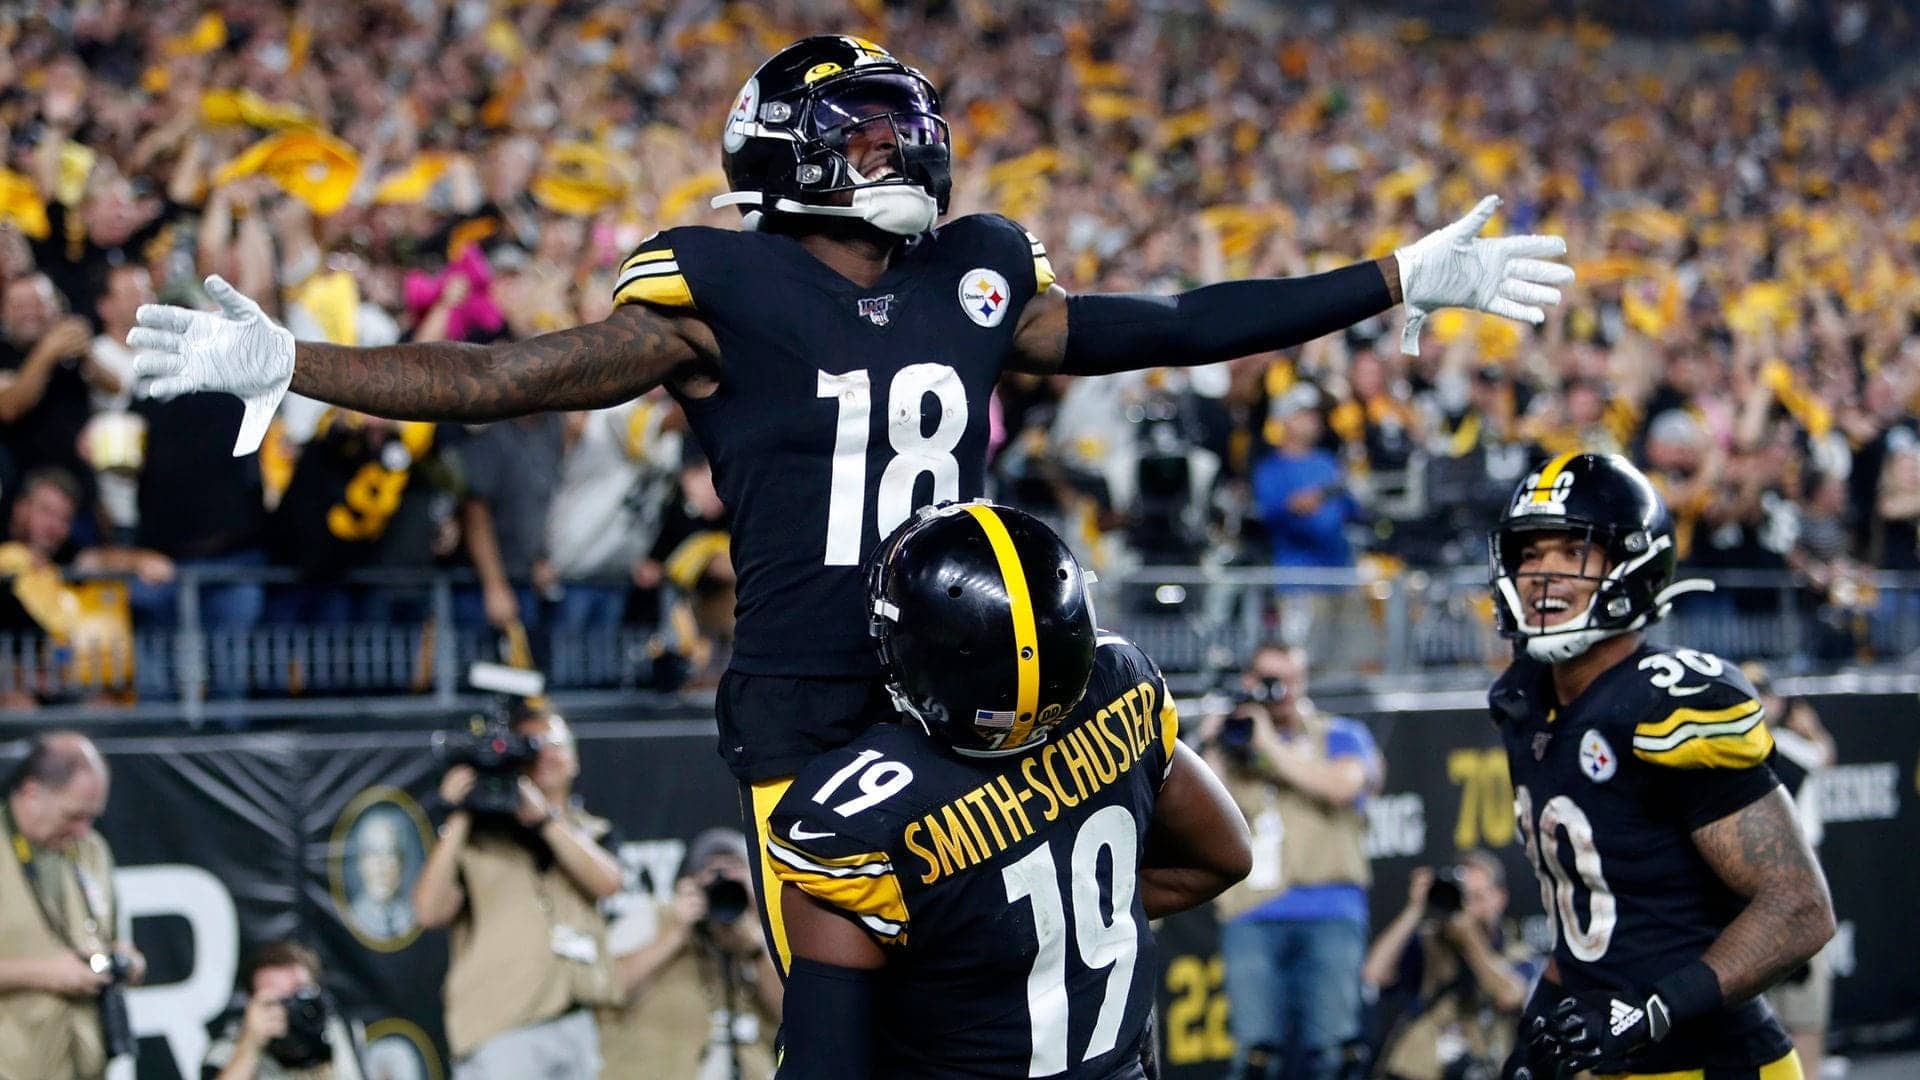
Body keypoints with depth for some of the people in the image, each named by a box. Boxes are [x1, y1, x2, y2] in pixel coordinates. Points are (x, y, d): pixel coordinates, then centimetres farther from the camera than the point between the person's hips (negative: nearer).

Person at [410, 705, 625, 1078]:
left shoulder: (593, 834, 16)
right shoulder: (478, 835, 4)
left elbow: (607, 881, -7)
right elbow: (429, 911, -9)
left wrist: (544, 817, -17)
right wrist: (456, 820, -12)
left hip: (575, 1029, 5)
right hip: (498, 1034, -5)